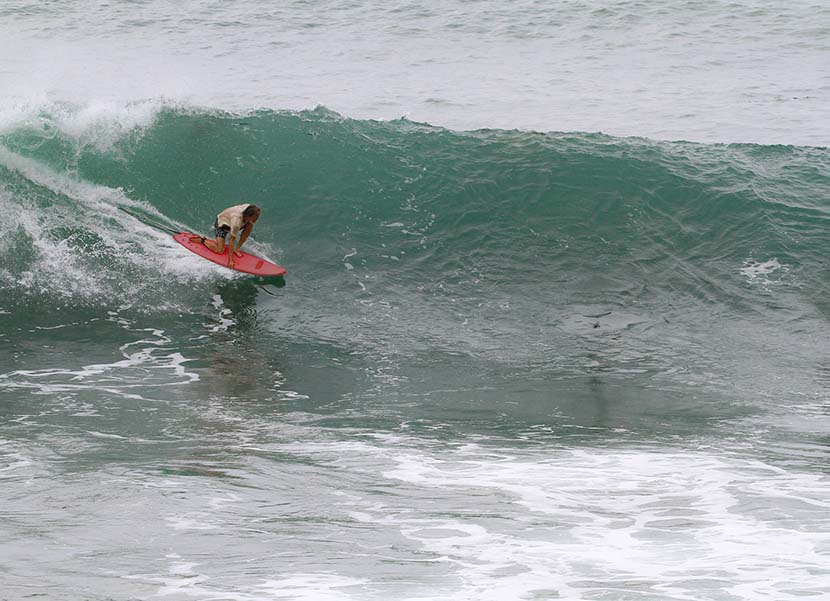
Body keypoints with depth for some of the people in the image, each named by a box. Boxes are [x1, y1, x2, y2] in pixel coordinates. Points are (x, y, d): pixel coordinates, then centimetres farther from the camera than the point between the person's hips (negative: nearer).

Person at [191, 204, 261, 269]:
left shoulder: (249, 209, -25)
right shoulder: (237, 220, -42)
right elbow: (232, 240, -36)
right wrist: (230, 261, -35)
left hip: (229, 221, 7)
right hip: (221, 223, -7)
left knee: (250, 226, -17)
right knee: (220, 251, -17)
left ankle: (236, 249, -5)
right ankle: (202, 240, 9)